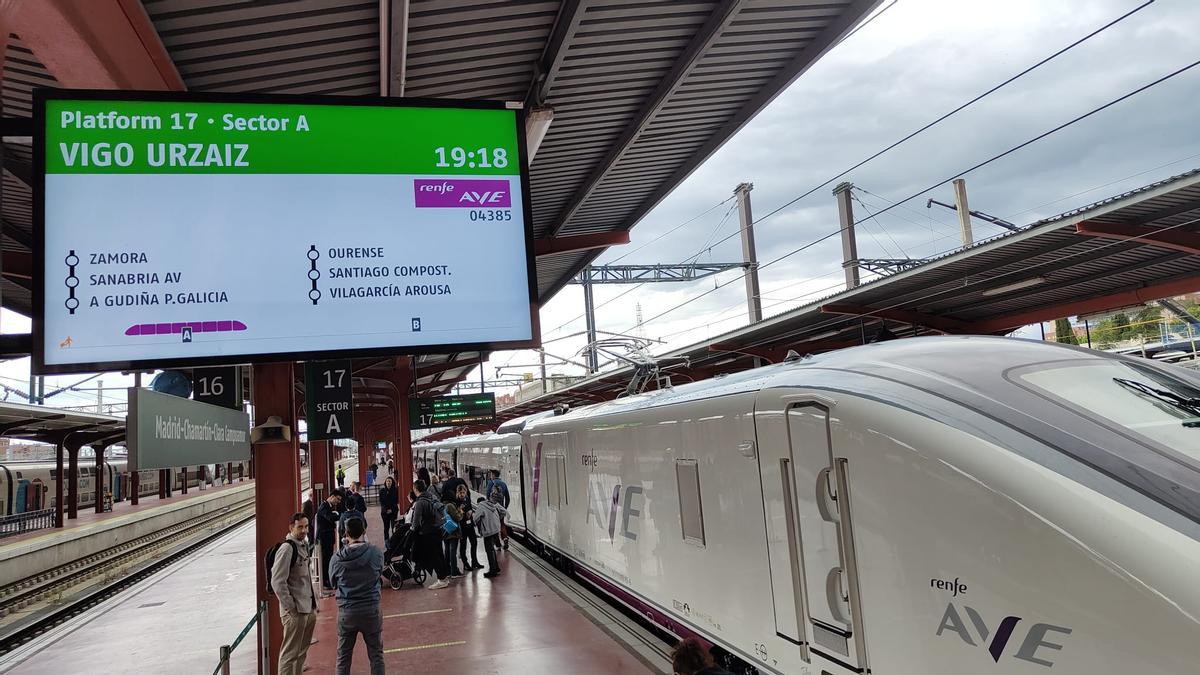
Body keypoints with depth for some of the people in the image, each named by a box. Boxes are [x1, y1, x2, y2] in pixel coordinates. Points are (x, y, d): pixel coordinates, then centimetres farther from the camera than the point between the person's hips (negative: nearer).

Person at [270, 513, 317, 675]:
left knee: (302, 652, 17)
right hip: (295, 612, -9)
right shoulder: (287, 548, -16)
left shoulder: (304, 544, 10)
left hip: (309, 609, 9)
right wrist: (291, 608, -18)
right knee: (290, 654, -1)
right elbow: (277, 582, -19)